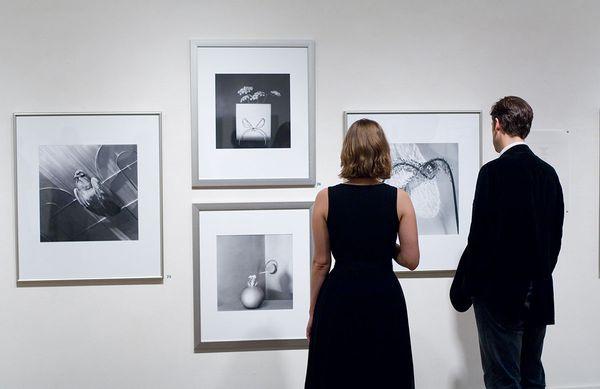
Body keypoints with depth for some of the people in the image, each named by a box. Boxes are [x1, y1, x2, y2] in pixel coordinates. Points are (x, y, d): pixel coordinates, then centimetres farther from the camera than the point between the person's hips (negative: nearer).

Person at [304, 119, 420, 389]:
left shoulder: (326, 199, -6)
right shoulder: (399, 199, -6)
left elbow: (320, 262, -3)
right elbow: (411, 260, -5)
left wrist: (313, 311, 7)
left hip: (338, 299, 0)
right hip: (384, 299, 0)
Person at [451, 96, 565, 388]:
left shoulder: (495, 171, -15)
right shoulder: (548, 172, 5)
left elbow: (481, 238, -17)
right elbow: (556, 234, 11)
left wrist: (463, 290, -7)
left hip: (501, 294, -7)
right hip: (539, 295, 7)